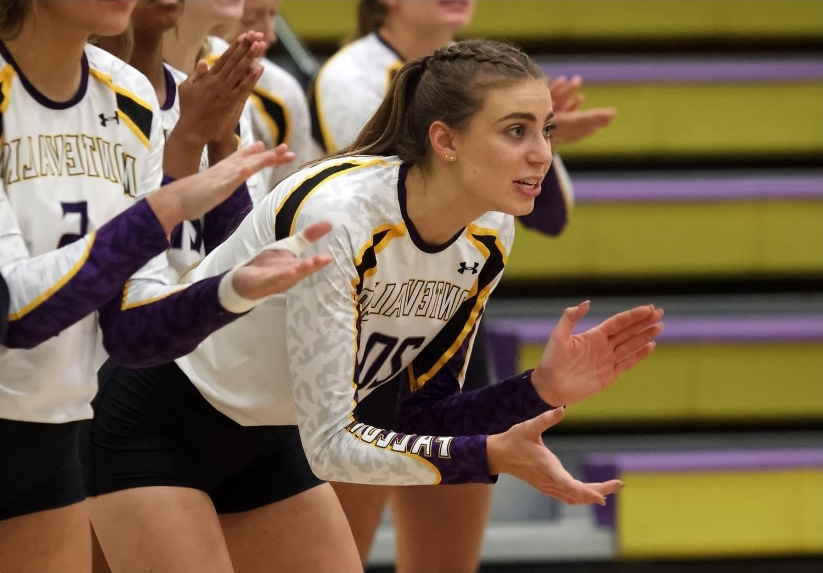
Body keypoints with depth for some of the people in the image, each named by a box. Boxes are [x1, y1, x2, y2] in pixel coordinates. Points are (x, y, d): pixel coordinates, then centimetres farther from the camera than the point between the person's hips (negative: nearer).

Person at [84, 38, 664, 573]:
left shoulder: (489, 236, -10)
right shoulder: (335, 215, -33)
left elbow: (425, 416, -2)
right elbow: (331, 443, -32)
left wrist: (542, 389, -18)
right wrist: (492, 455, -40)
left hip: (266, 439, 8)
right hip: (152, 430, -8)